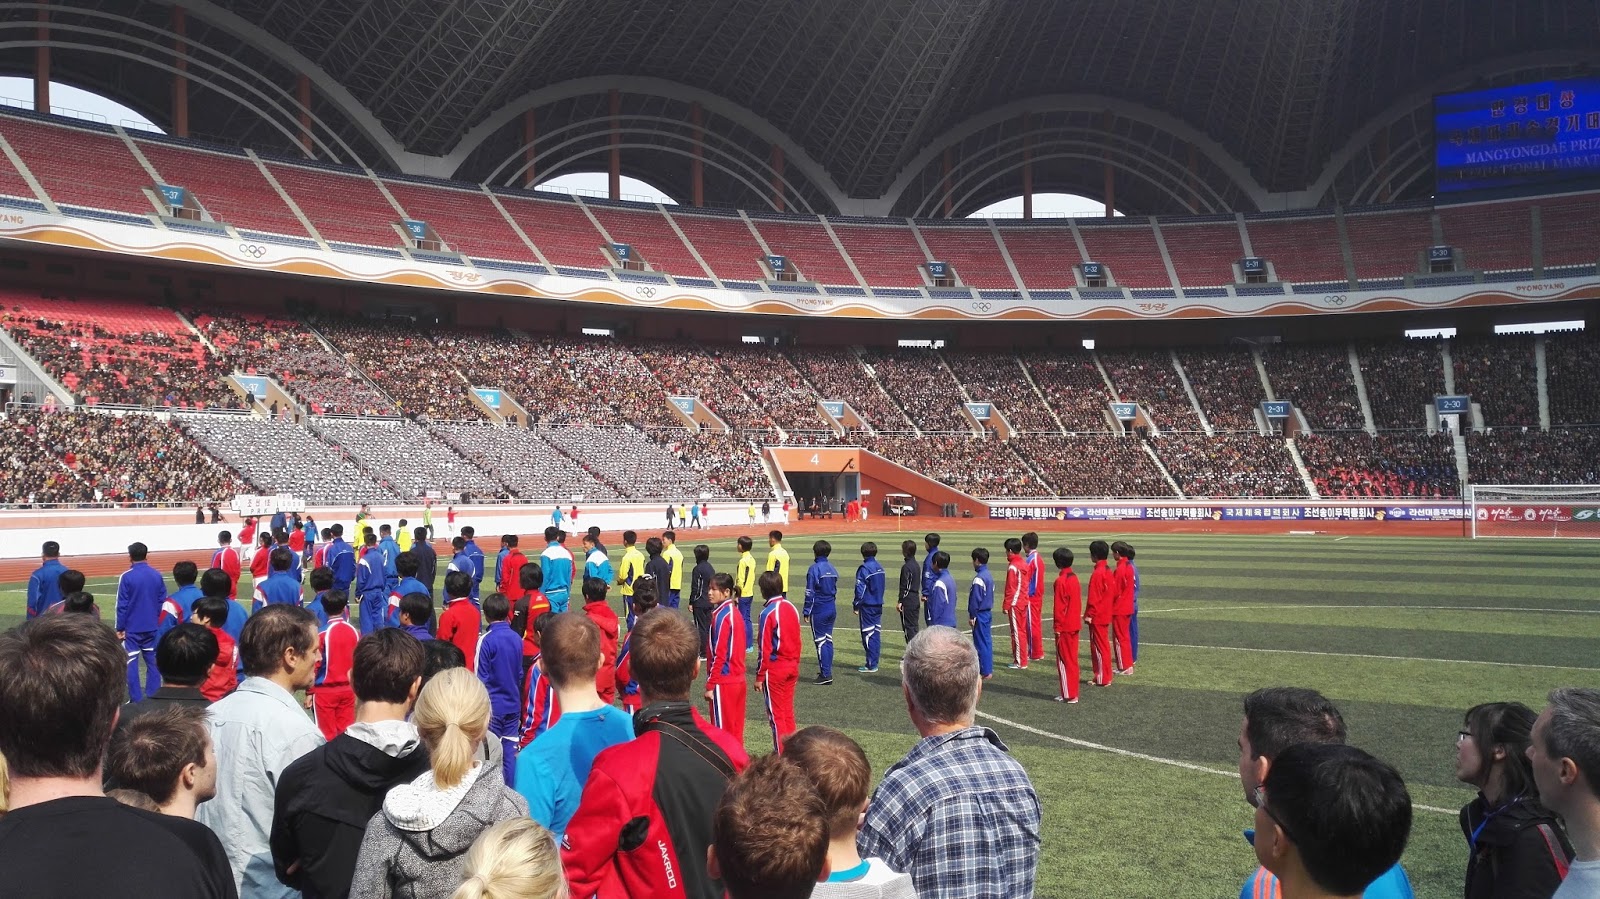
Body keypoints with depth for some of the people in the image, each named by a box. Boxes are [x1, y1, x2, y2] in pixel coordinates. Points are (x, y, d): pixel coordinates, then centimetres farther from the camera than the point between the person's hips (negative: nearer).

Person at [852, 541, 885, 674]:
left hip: (867, 606, -7)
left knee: (868, 635, -2)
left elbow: (860, 589, -15)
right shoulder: (880, 567, 8)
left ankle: (871, 665, -1)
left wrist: (856, 605, -8)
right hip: (878, 605, 7)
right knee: (876, 633, 11)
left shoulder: (864, 569, -15)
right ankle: (874, 663, 15)